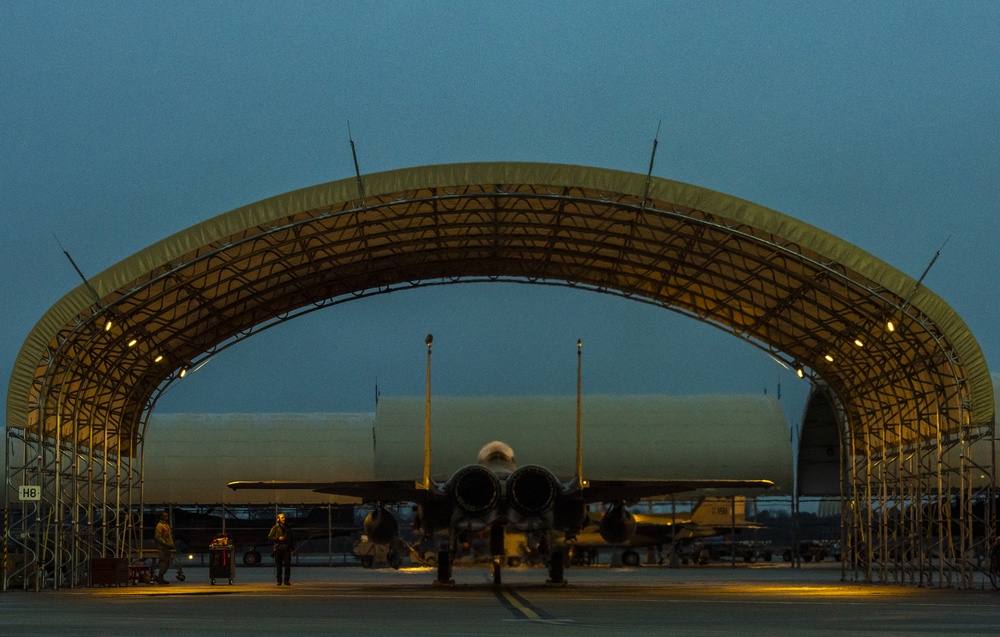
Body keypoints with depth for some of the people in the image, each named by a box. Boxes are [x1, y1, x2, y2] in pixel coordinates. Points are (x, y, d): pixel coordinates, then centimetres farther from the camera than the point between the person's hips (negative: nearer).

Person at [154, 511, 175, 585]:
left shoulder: (167, 525, 20)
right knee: (164, 563, -10)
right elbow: (158, 537, -18)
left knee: (167, 564, 11)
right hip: (163, 548, -9)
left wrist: (171, 544, 14)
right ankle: (160, 578, -5)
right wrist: (165, 544, -21)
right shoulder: (160, 525, -10)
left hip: (167, 547, 9)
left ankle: (160, 578, 18)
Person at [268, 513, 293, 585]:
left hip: (286, 549, 2)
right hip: (278, 549, -2)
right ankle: (279, 580, 9)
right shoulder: (275, 528, 3)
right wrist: (278, 538, -13)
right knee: (278, 566, 1)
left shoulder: (288, 527, 14)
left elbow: (291, 538, 20)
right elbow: (269, 537, 0)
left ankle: (286, 580, -2)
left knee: (287, 564, -6)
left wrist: (292, 548, 16)